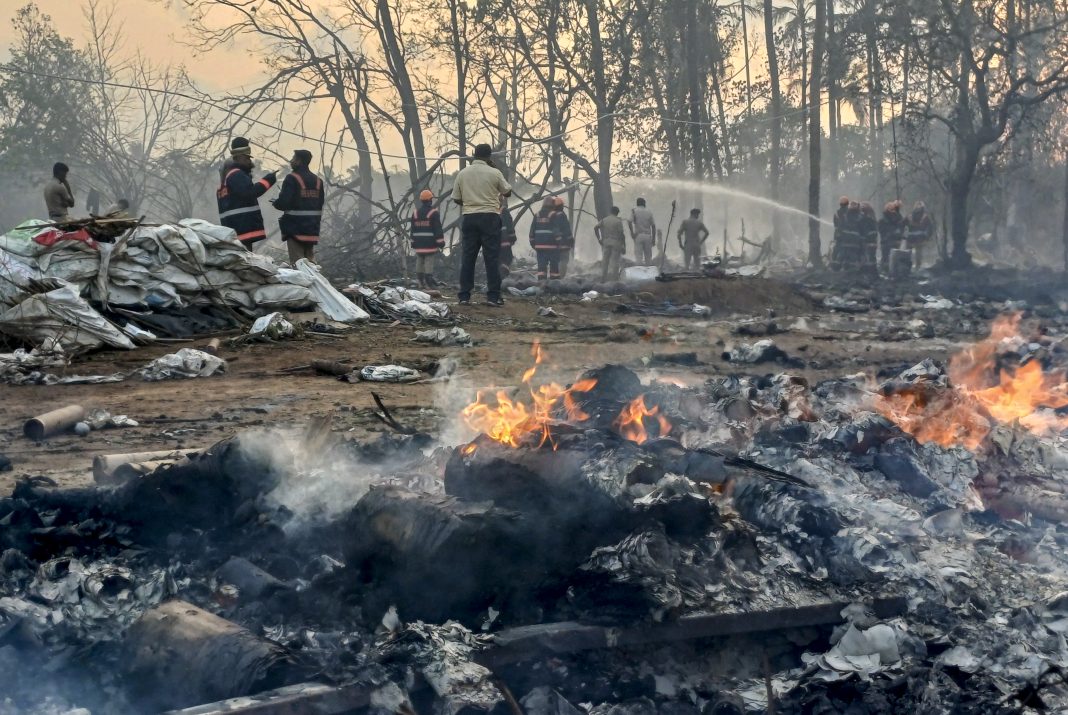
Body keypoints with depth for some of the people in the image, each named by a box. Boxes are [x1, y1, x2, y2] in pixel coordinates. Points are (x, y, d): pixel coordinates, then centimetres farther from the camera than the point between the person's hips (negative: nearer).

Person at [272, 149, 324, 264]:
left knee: (296, 262, -4)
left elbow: (284, 202, -20)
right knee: (310, 261, 14)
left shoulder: (292, 178, -14)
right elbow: (321, 202, 10)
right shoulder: (318, 180, 8)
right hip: (312, 228, 7)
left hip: (295, 227, -7)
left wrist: (275, 203, 2)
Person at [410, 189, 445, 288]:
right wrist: (441, 242, -6)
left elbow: (413, 229, 13)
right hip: (430, 243, -5)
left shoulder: (415, 213, 10)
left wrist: (413, 242, 18)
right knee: (429, 261, -6)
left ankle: (421, 281, 12)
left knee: (419, 261, 11)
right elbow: (438, 229, -10)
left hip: (418, 243, 5)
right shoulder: (434, 213, -7)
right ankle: (429, 281, -10)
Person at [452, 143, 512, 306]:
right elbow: (507, 192, 10)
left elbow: (456, 198, 8)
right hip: (490, 217, -3)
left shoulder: (463, 173, 5)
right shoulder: (494, 173, -4)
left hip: (469, 217, 3)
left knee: (468, 257, 6)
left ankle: (464, 296, 3)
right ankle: (493, 296, -4)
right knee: (492, 257, -1)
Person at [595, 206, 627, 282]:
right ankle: (614, 279, -2)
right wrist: (624, 246, -5)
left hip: (606, 242, 4)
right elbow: (622, 234, -11)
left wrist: (599, 239, 0)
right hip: (616, 242, -4)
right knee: (615, 261, 0)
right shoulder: (618, 221, -7)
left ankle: (603, 278, 7)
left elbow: (595, 228, -4)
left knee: (605, 260, 9)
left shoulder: (604, 220, 6)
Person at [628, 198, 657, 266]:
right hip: (648, 235, 2)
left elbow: (630, 221, -13)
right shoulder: (649, 212, 9)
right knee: (648, 256, 9)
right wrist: (653, 238, 10)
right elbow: (653, 226, 6)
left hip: (638, 235, -2)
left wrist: (632, 232, -9)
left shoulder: (634, 210, 2)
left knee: (638, 256, -3)